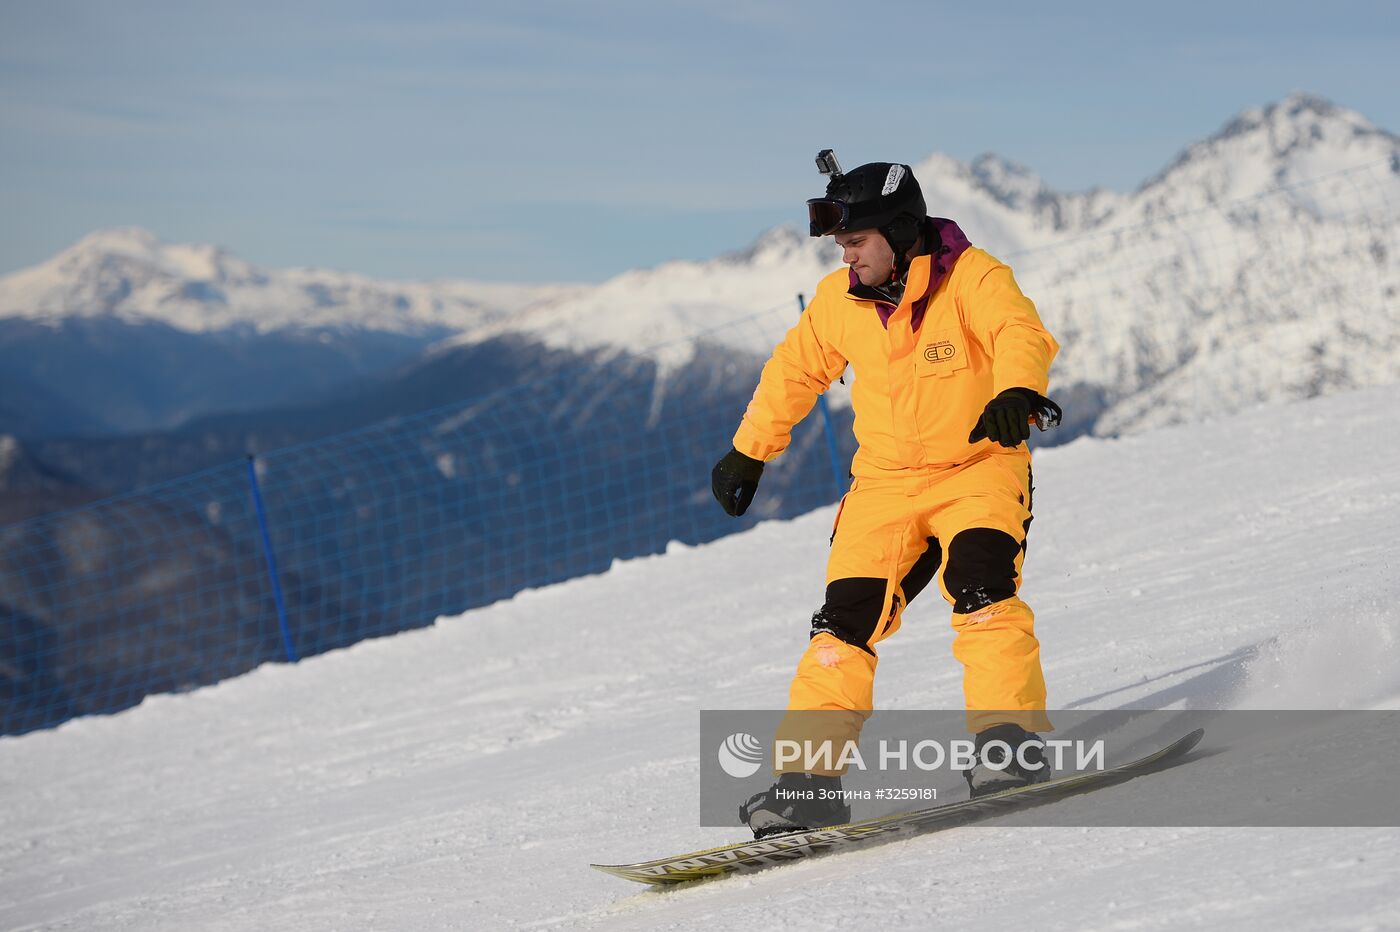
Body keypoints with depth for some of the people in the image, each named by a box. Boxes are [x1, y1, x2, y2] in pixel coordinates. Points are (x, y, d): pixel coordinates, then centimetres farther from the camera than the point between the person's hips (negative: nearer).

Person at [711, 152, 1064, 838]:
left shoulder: (971, 277, -14)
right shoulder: (839, 302, 1)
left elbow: (1021, 331, -33)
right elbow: (793, 372, 17)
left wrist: (1015, 393, -55)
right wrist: (747, 453, 25)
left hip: (980, 466, -4)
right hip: (885, 481, 4)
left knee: (980, 584, -28)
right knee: (848, 618, -7)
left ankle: (1012, 740, -24)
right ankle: (809, 778, -3)